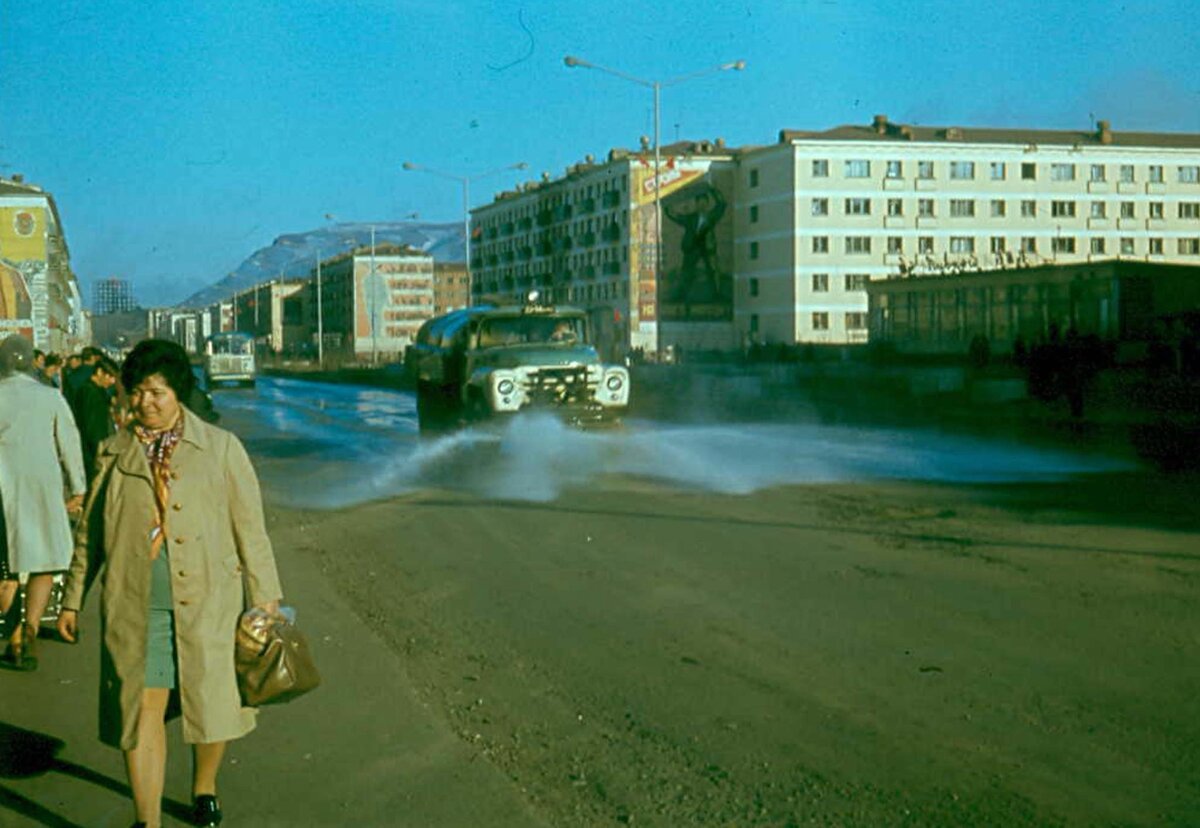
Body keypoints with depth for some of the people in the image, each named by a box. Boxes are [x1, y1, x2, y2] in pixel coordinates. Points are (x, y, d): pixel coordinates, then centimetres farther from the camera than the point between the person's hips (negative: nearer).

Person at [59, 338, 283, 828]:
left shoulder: (220, 448, 1)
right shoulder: (114, 453, 6)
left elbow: (250, 527, 2)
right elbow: (89, 531, 13)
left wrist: (264, 597, 1)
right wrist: (72, 599, 14)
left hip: (207, 603, 0)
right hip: (134, 606, 1)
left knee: (211, 703, 11)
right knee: (141, 709, -2)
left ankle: (204, 789, 36)